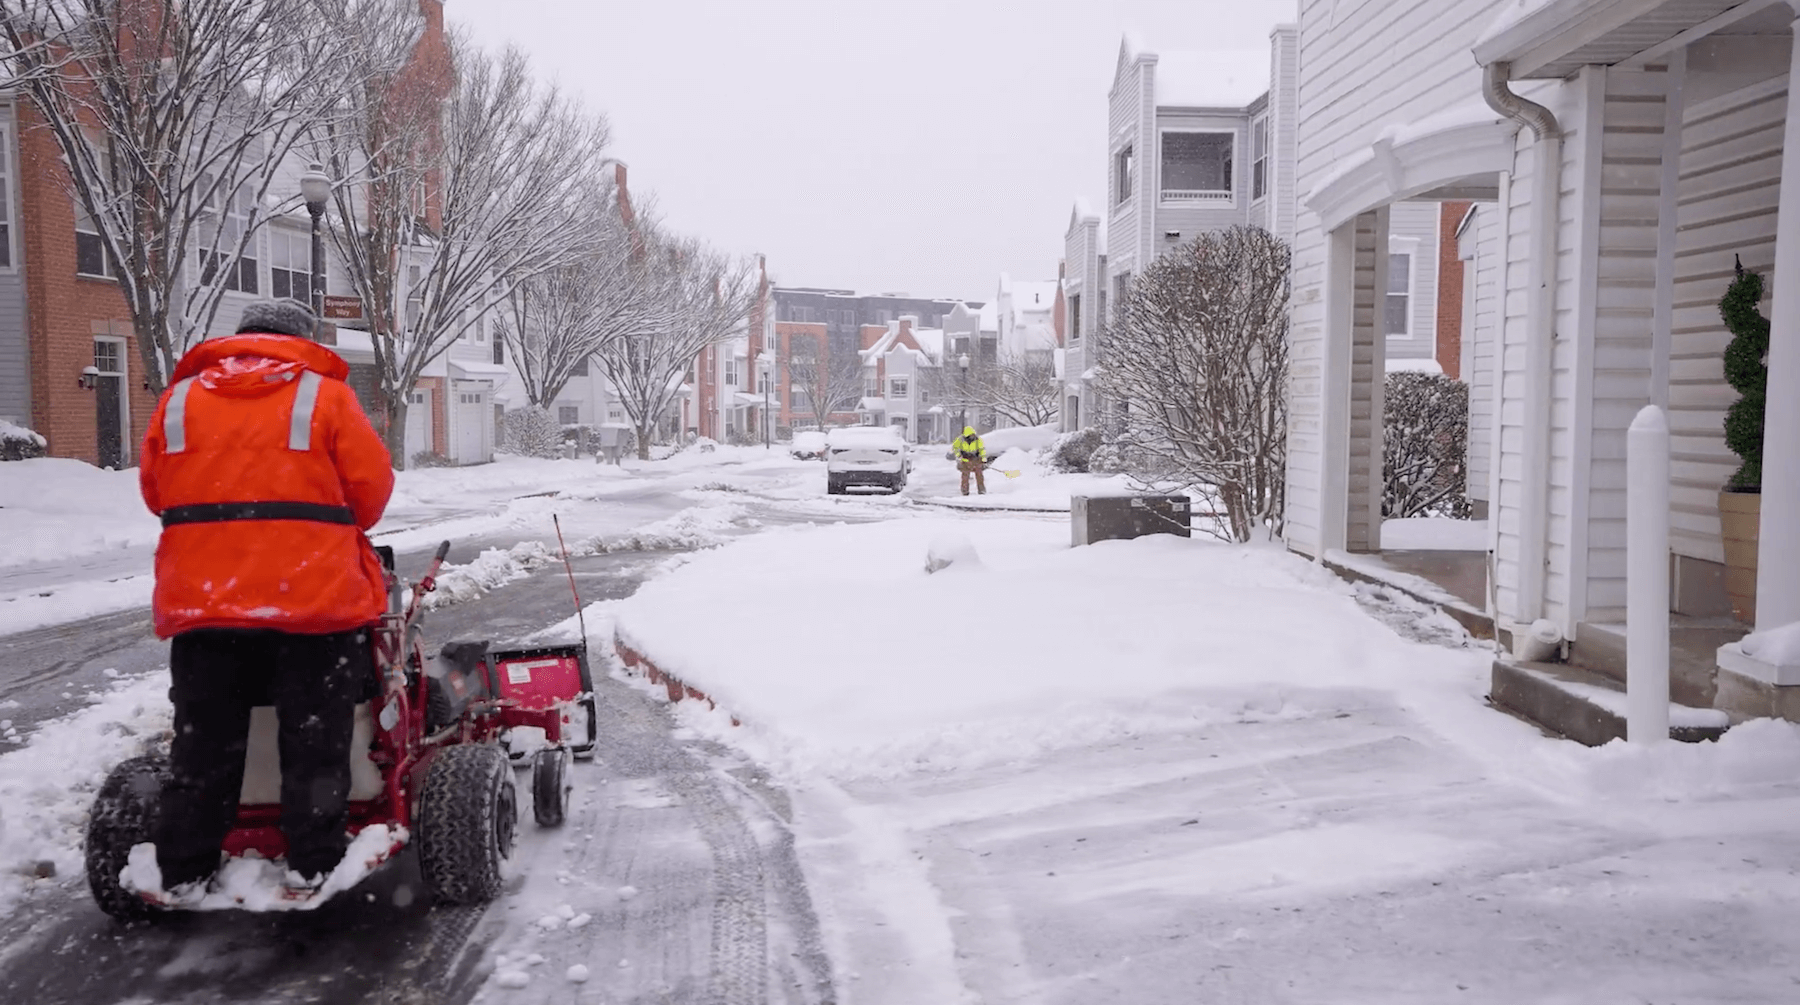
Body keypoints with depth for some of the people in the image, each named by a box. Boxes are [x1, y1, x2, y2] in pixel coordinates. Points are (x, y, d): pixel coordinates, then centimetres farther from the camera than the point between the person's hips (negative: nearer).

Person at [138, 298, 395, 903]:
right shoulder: (324, 394, 0)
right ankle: (311, 866, 9)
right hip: (314, 595, -3)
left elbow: (155, 491, 12)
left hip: (202, 598, 4)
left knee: (203, 743, 13)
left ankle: (184, 874, 18)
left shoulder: (179, 398, 10)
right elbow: (371, 484, -3)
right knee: (314, 740, 6)